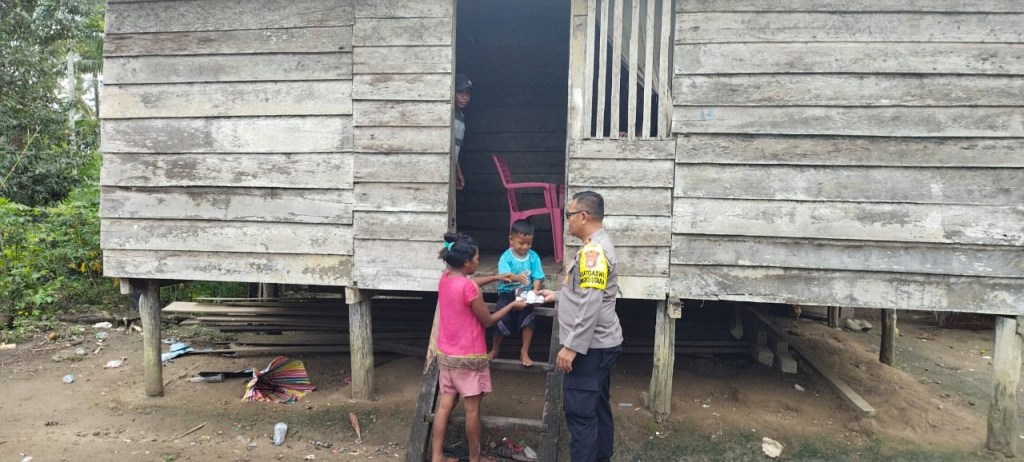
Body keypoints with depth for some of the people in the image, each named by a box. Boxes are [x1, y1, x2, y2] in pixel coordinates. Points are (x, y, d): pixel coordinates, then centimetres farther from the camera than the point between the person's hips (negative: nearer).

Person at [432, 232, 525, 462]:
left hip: (445, 353, 7)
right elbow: (488, 321, -13)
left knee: (445, 403, 12)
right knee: (472, 408, 6)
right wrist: (512, 305, 0)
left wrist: (496, 277, 20)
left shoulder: (445, 278, 1)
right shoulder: (469, 287, -23)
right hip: (469, 356, -7)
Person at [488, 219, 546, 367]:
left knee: (528, 315, -23)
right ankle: (495, 349, 9)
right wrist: (517, 277, -44)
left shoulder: (533, 257, 1)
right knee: (503, 317, -20)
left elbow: (537, 278, -3)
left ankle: (524, 352, -5)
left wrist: (535, 292, -23)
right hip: (507, 293, -1)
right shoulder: (506, 257, -7)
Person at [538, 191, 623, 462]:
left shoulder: (593, 251, -21)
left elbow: (590, 305, -26)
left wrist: (571, 347, -24)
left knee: (579, 412, -4)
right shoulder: (597, 246, 13)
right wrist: (558, 296, 25)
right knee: (598, 408, 17)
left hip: (589, 347, -10)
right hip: (599, 345, 10)